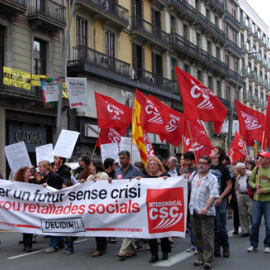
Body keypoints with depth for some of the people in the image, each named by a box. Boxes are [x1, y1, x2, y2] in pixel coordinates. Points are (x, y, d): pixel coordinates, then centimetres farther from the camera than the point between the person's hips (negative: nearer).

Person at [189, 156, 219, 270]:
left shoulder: (212, 178, -6)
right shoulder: (194, 174, 12)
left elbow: (213, 195, -17)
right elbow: (188, 183, 34)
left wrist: (206, 207, -29)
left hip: (206, 212, -6)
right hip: (194, 210, 6)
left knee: (207, 237, -5)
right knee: (197, 236, 11)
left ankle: (208, 260, 1)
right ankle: (200, 258, 21)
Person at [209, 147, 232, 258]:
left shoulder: (223, 168, -4)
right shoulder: (208, 167, 7)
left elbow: (229, 185, -2)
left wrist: (220, 198, -10)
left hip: (220, 200, -4)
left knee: (221, 226, -3)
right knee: (213, 226, 6)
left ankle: (226, 247, 15)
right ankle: (216, 248, 15)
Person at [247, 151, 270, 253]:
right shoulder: (256, 169, 6)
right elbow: (250, 181, 14)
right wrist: (255, 185, -5)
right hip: (257, 199, 3)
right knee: (255, 223, 5)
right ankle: (253, 245, 15)